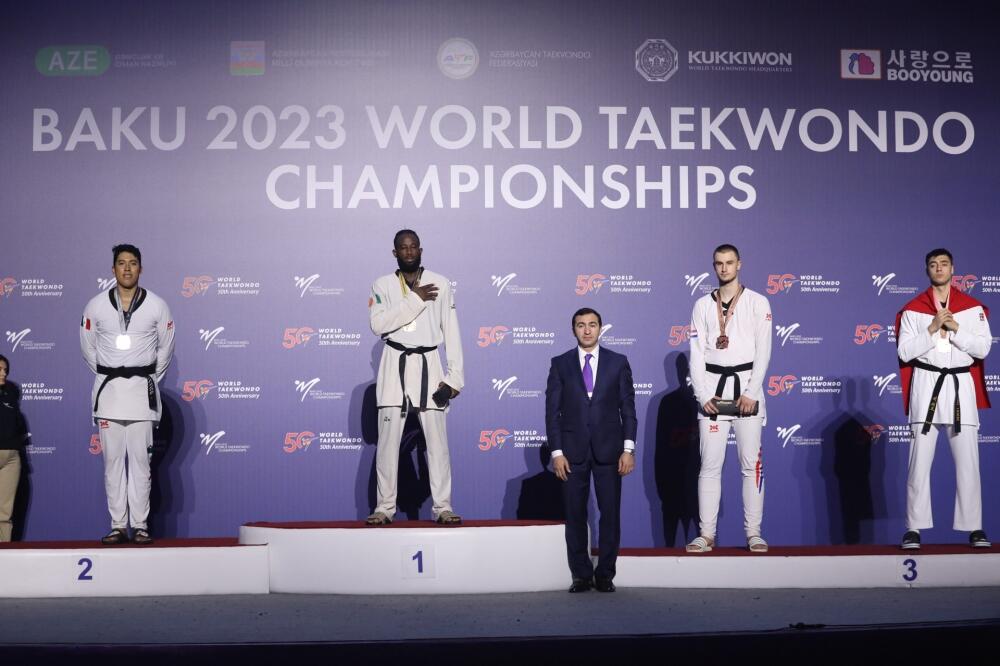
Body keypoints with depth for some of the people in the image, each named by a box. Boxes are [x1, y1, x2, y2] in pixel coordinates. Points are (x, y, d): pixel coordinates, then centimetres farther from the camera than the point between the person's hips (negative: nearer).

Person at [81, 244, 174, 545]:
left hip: (142, 389, -1)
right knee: (113, 460, 2)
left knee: (140, 460, -2)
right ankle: (118, 526, 6)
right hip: (108, 390, 1)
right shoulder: (96, 306, 3)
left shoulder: (157, 306, 1)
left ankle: (140, 525, 1)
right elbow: (88, 348, 14)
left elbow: (165, 348, 12)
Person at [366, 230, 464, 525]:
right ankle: (385, 507, 6)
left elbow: (451, 332, 4)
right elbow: (378, 323, -12)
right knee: (388, 440, -1)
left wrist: (455, 375, -2)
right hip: (395, 366, 0)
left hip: (428, 365, 0)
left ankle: (442, 507, 4)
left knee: (437, 440, -1)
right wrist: (416, 300, -14)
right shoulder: (383, 285, 5)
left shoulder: (440, 284, 6)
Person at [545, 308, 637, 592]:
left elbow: (628, 408, 4)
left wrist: (628, 449, -4)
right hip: (573, 451, 0)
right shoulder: (560, 364, 5)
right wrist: (557, 452, -4)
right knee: (575, 515, 3)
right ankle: (581, 574, 12)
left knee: (610, 513, 1)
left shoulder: (618, 362, 5)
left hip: (609, 450, 0)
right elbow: (552, 411, 3)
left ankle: (605, 574, 11)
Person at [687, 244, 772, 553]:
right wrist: (703, 395, -5)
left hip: (746, 383, -1)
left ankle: (754, 533, 3)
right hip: (712, 386, 2)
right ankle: (706, 534, 3)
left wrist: (751, 392, -11)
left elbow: (763, 351, -1)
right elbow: (697, 353, 6)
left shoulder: (758, 303, 5)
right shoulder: (703, 305, 11)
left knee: (752, 464, -2)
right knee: (710, 465, 0)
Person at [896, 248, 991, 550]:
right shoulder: (913, 309, 5)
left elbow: (983, 348, -2)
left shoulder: (973, 308, 7)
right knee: (919, 461, -1)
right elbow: (905, 352, -3)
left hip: (961, 386, 1)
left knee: (968, 462, 2)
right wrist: (932, 329, -12)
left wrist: (954, 328, -12)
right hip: (926, 386, -1)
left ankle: (974, 528, 10)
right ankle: (914, 529, 3)